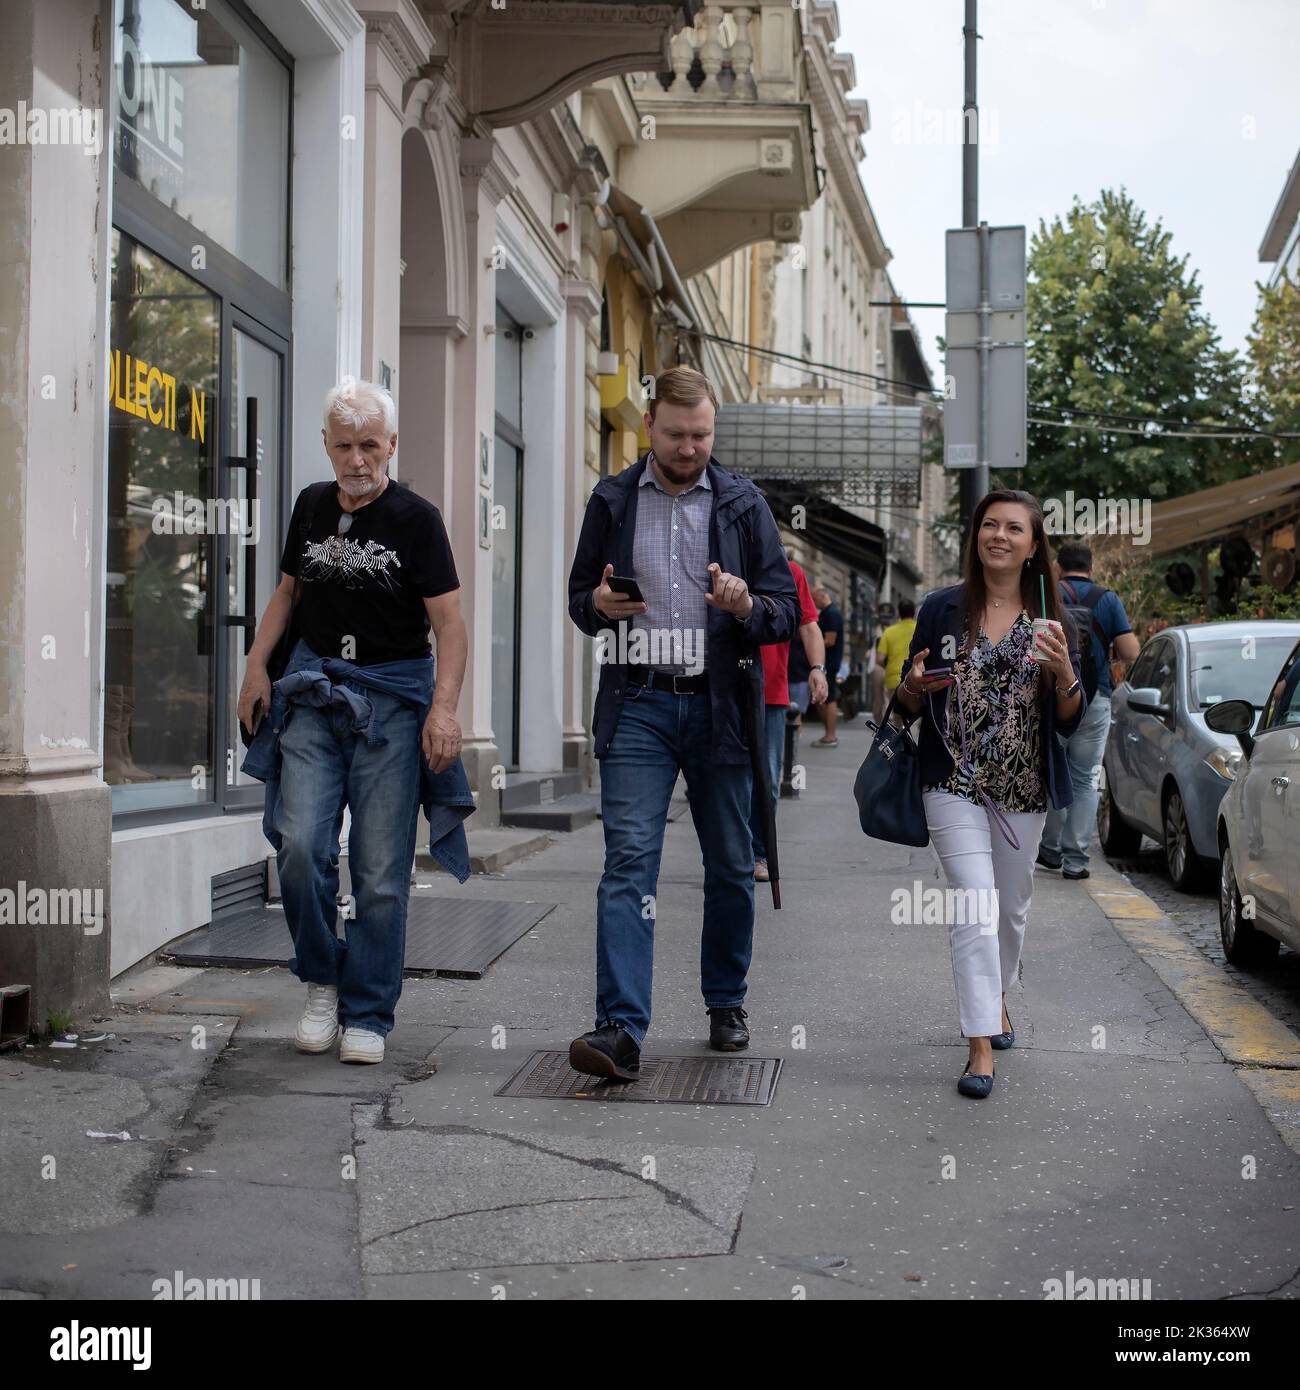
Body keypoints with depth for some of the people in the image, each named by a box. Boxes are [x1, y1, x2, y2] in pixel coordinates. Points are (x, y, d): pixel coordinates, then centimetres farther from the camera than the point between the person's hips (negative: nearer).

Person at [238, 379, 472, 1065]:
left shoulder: (415, 519, -3)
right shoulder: (311, 506, 11)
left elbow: (449, 623, -7)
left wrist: (444, 707, -20)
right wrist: (255, 668, 10)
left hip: (392, 695, -3)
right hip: (313, 689, 3)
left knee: (381, 869, -3)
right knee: (300, 843, -11)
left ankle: (366, 1015, 9)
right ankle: (322, 981, 12)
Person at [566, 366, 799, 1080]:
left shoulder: (742, 504, 6)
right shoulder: (612, 500, 8)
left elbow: (787, 613, 5)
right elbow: (578, 599, 14)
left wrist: (746, 605, -17)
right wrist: (599, 605, -10)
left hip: (718, 706, 1)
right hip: (637, 706, -1)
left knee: (730, 865, 10)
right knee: (628, 861, -11)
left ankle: (726, 1002, 28)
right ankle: (621, 1030, -15)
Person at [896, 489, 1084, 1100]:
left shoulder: (1051, 620, 4)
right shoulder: (942, 609, 1)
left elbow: (1070, 722, 1)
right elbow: (910, 704, 7)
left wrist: (1064, 671, -17)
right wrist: (915, 686, -15)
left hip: (1023, 790, 3)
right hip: (954, 784, -2)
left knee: (1011, 909, 17)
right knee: (976, 910, -14)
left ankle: (996, 999, 43)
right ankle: (981, 1048, -11)